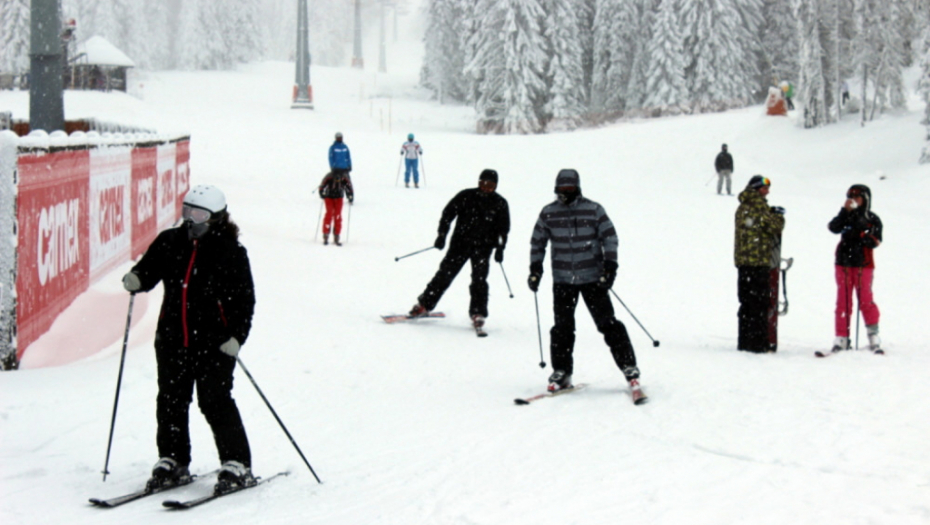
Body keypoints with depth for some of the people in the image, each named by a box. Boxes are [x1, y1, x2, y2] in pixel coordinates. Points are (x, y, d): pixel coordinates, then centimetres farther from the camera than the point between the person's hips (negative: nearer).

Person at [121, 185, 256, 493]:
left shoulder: (231, 252, -6)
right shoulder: (170, 242, 7)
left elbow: (244, 300, -7)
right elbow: (150, 268, 13)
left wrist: (236, 336, -17)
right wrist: (135, 280, -11)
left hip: (213, 343, -5)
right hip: (172, 339, 5)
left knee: (215, 402, -5)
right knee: (170, 401, 9)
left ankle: (237, 465, 4)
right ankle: (172, 462, 22)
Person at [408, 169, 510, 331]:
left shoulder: (500, 204, 1)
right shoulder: (466, 196, -2)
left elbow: (503, 229, 6)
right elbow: (448, 213, 1)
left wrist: (500, 248, -3)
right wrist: (442, 235, -6)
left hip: (483, 246, 0)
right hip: (460, 242, 0)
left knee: (479, 279, -9)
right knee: (445, 273, -1)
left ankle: (478, 314, 1)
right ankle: (424, 304, 8)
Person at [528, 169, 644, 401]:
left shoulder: (594, 210, -2)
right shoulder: (548, 213, 3)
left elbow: (609, 237, 0)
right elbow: (537, 242, 13)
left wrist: (610, 265, -9)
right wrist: (535, 268, 6)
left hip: (592, 277, -2)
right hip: (562, 280, 2)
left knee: (607, 324, -4)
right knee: (562, 327, 2)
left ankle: (630, 369, 1)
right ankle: (561, 373, 15)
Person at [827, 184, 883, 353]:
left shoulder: (872, 219, 5)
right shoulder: (846, 216, 10)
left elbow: (874, 242, -5)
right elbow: (834, 228, -9)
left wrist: (860, 234, -17)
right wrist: (845, 211, -16)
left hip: (863, 265, -2)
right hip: (843, 264, 2)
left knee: (866, 301, -7)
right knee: (843, 302, 2)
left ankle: (874, 337, -1)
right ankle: (842, 338, 4)